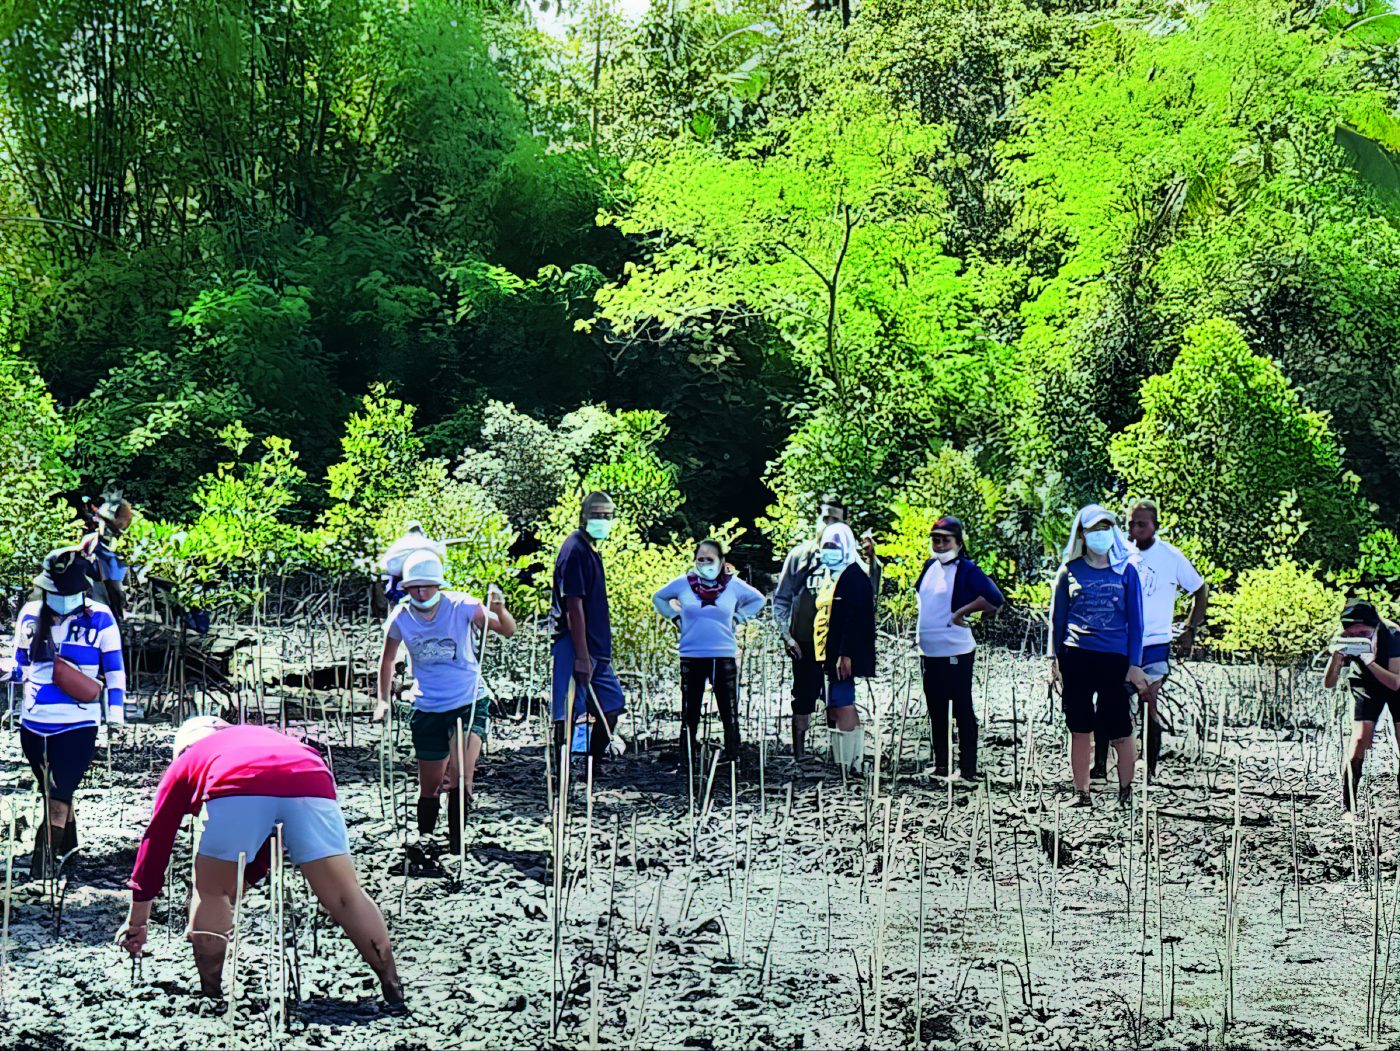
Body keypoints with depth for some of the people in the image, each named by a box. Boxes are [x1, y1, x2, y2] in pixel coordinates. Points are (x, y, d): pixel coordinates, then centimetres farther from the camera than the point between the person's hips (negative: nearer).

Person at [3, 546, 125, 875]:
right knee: (54, 795, 19)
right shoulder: (30, 614, 5)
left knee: (57, 803, -11)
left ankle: (40, 874, -10)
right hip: (33, 725, 4)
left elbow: (115, 669, 3)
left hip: (77, 727, -4)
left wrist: (115, 711, -4)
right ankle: (68, 847, 41)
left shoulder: (99, 618, -4)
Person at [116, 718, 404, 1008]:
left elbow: (156, 840, 39)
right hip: (312, 784, 3)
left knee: (209, 891, 19)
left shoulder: (186, 760, 37)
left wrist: (137, 921, 46)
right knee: (346, 898, 8)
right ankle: (394, 992, 6)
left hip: (236, 791, -3)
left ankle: (211, 995, 16)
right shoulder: (266, 736, 46)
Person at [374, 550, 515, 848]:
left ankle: (456, 842, -5)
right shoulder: (401, 617, -7)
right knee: (430, 786, 8)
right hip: (427, 709, 2)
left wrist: (499, 611, -39)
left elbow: (508, 631, -18)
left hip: (468, 703, -2)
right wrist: (384, 700, 3)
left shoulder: (461, 606, -13)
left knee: (461, 777, -21)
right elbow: (388, 659, 11)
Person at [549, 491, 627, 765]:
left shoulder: (591, 549, 16)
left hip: (595, 649, 11)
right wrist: (582, 656, -23)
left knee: (612, 703, 16)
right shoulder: (575, 550, -14)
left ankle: (592, 768, 25)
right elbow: (573, 606, -20)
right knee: (569, 715, -6)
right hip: (574, 648, -11)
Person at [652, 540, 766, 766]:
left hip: (724, 656, 0)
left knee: (729, 712, 0)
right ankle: (686, 763, 10)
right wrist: (675, 617, 7)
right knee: (690, 714, 4)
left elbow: (759, 600, 19)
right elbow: (658, 598, 20)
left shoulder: (733, 585, 3)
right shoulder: (683, 583, 3)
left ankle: (732, 759, 9)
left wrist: (737, 618, 8)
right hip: (691, 657, 0)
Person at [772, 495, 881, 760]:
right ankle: (798, 757, 13)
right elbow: (781, 599, 9)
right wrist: (786, 635, -1)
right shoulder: (800, 554, 6)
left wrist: (872, 559, -20)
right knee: (802, 704, 6)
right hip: (804, 644, 0)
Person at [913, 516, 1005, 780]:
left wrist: (961, 612, -18)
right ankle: (939, 765, 25)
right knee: (936, 711, 15)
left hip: (956, 651, -8)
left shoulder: (967, 570, -11)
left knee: (963, 710, 0)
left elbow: (995, 599, -22)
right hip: (929, 651, 8)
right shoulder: (930, 567, 10)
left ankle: (967, 768, 6)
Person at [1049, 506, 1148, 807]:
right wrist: (1054, 656, 6)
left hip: (1115, 658, -1)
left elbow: (1135, 620, 6)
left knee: (1119, 732, -2)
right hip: (1076, 658, 1)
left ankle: (1126, 790, 16)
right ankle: (1082, 794, 13)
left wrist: (1134, 664, 0)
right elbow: (1057, 616, 13)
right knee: (1080, 731, 4)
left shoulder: (1125, 571, 6)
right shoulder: (1070, 571, 7)